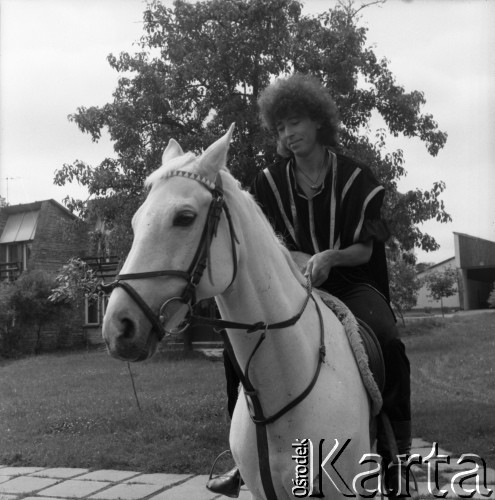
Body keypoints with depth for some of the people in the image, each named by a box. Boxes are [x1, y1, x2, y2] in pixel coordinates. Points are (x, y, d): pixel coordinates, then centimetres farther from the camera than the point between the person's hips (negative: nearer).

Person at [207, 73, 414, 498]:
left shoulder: (356, 177, -4)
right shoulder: (270, 182, 2)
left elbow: (365, 251, -4)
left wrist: (329, 257, -26)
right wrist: (306, 260, -21)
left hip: (352, 282, -2)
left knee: (387, 342, -32)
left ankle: (394, 454, -18)